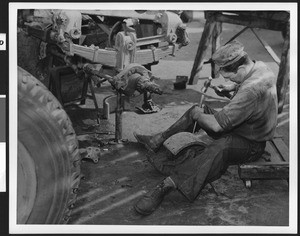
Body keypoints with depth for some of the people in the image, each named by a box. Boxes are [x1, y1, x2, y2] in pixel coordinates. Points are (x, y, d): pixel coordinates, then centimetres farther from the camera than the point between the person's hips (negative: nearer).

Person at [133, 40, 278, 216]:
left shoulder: (252, 91, -35)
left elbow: (218, 125, -32)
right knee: (196, 111, 11)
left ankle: (167, 185, -45)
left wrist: (198, 115, -14)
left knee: (219, 149, -41)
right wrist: (230, 89, 6)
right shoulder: (258, 66, -5)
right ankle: (158, 140, 16)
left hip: (251, 144, -10)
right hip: (241, 125, 10)